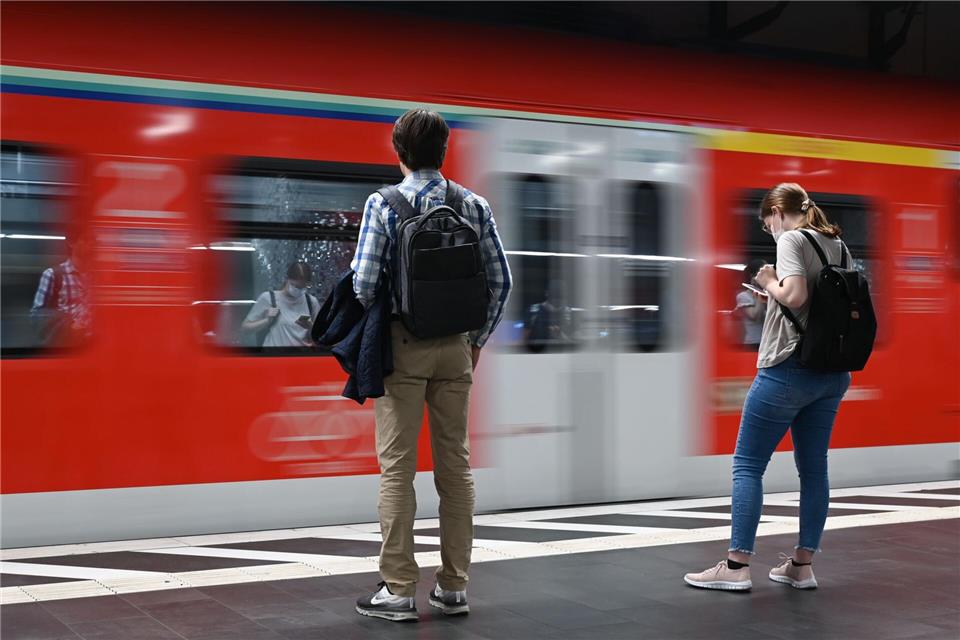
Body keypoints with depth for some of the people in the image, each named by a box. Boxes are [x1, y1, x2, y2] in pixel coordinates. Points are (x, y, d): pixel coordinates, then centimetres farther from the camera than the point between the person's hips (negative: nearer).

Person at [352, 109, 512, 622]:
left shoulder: (383, 204, -7)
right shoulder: (473, 205, 3)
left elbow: (365, 283, -12)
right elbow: (500, 280, 3)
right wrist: (477, 339, 14)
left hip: (402, 346, -3)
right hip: (455, 348, 3)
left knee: (397, 467, 2)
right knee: (455, 463, 10)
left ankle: (399, 589, 5)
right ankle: (453, 586, 16)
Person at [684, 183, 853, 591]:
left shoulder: (792, 240, -8)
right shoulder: (839, 246, 14)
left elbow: (794, 296, -23)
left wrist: (769, 282, -4)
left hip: (788, 369, -8)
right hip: (832, 373, 8)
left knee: (747, 465, -1)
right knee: (813, 468, 10)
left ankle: (737, 566, -3)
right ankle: (802, 565, 16)